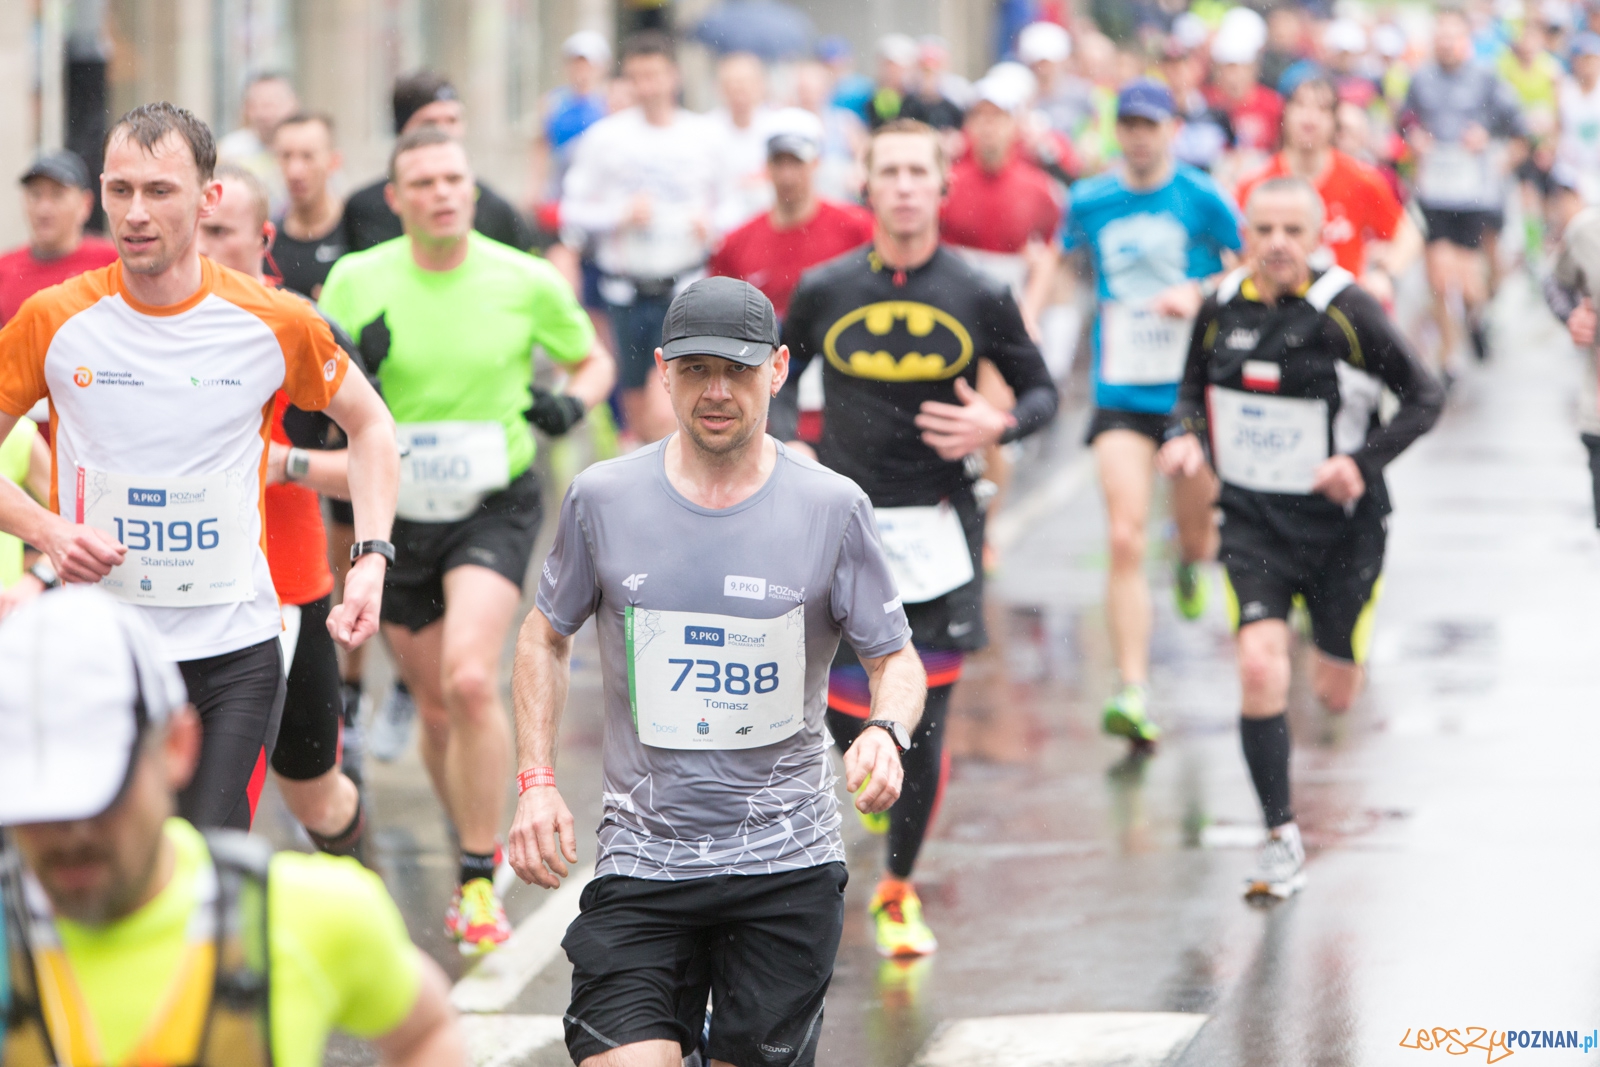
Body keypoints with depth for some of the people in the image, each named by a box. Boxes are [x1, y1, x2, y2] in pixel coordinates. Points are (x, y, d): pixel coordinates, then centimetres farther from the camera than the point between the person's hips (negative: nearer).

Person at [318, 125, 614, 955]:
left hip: (494, 506, -2)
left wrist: (572, 403, -10)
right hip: (396, 512, 3)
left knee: (470, 680, -23)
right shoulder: (355, 282, -3)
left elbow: (592, 360, 12)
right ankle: (475, 850, 34)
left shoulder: (525, 281, -5)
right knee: (435, 709, 10)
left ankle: (480, 882, -14)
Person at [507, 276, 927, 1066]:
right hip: (641, 855, 0)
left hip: (786, 863, 0)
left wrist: (886, 732, -17)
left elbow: (894, 657, 5)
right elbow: (546, 635, 15)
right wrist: (536, 781, 4)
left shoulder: (832, 509, -2)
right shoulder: (602, 499, 1)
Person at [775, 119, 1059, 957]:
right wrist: (783, 444, -3)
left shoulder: (980, 298, -2)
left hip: (938, 530, 0)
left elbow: (1041, 391, 8)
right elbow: (778, 378, 15)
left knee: (922, 730, -2)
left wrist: (999, 426, -12)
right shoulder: (824, 291, 0)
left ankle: (898, 891, 18)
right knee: (848, 726, -5)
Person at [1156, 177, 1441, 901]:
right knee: (1260, 670, -18)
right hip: (1253, 521, 2)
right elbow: (1193, 389, 14)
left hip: (1342, 522, -2)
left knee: (1335, 697, 9)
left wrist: (1364, 463, -21)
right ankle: (1281, 842, -7)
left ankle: (1338, 645, 50)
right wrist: (1187, 436, -7)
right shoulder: (1221, 309, -4)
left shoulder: (1348, 312, -15)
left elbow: (1425, 398, -8)